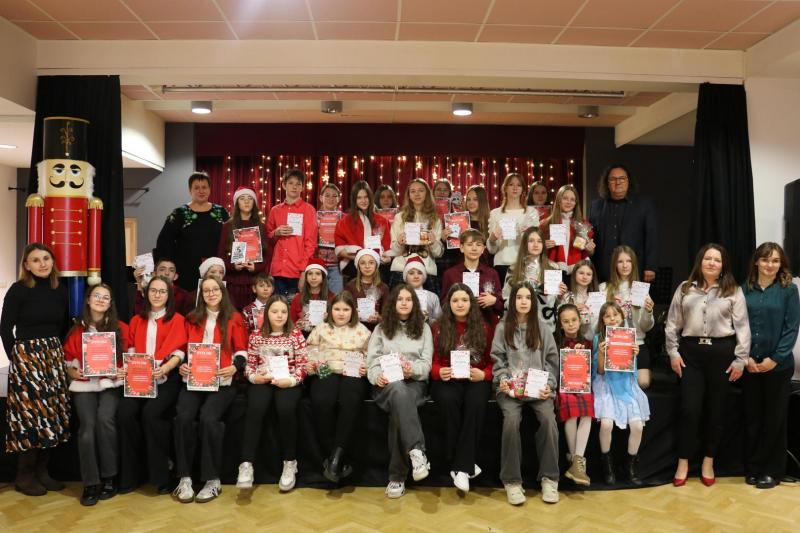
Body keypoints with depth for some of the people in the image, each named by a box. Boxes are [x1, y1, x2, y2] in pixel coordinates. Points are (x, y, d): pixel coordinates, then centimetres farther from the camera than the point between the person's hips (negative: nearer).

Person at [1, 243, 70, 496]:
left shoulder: (60, 291, 7)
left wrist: (59, 355, 8)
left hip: (54, 358, 5)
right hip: (26, 358, -5)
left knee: (52, 415, 7)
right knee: (29, 415, -5)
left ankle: (42, 471, 19)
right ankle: (24, 475, 9)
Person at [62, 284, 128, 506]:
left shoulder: (121, 328, 5)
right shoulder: (76, 330, 7)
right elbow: (67, 359, 12)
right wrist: (73, 372, -7)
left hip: (111, 383, -1)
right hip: (84, 384, 1)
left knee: (105, 418, -26)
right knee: (87, 425, -21)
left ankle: (109, 477, -10)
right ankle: (90, 483, -9)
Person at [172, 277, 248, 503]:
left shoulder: (235, 318, 10)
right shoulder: (192, 318, 19)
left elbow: (241, 350, 7)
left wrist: (235, 367, -13)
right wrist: (181, 365, -2)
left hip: (222, 381, -2)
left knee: (208, 418, -28)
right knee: (184, 417, -25)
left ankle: (213, 480, -15)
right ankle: (184, 478, -14)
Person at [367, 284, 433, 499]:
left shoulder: (423, 328, 17)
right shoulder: (381, 328, 17)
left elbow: (426, 363, 6)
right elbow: (372, 360, 6)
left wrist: (412, 369, -17)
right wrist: (377, 376, -18)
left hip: (414, 383, 1)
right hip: (386, 385, 0)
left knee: (399, 409, -36)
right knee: (399, 391, -41)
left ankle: (397, 476, -36)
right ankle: (417, 451, -51)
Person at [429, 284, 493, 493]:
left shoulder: (485, 328, 11)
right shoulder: (438, 328, 10)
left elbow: (492, 362, 10)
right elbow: (432, 362, 7)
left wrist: (483, 375, -12)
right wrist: (439, 372, -16)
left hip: (476, 380, 0)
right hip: (447, 380, 0)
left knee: (475, 402, -35)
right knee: (448, 400, -35)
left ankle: (461, 467, -30)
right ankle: (464, 465, -24)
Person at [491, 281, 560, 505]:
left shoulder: (542, 328, 14)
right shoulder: (502, 327, 10)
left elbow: (552, 359, 11)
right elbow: (497, 359, 7)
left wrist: (549, 384, -3)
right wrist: (502, 380, -10)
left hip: (538, 387, 1)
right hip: (510, 387, -1)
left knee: (549, 418, -28)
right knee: (511, 419, -31)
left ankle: (549, 478, -14)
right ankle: (512, 480, -19)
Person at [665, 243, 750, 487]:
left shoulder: (733, 291, 3)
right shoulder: (685, 289, 7)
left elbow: (742, 327, 1)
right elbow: (672, 324, 7)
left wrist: (740, 359, -4)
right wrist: (673, 353, 1)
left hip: (722, 352, 0)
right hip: (690, 351, 1)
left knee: (716, 410, 8)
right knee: (690, 409, 0)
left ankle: (708, 462, 23)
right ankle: (683, 463, 11)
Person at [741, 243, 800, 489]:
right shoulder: (745, 289, 3)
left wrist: (775, 359, -12)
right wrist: (746, 357, -7)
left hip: (778, 365, -2)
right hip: (750, 364, 2)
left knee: (775, 418, 6)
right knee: (751, 416, 9)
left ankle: (772, 471, 18)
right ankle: (752, 467, 21)